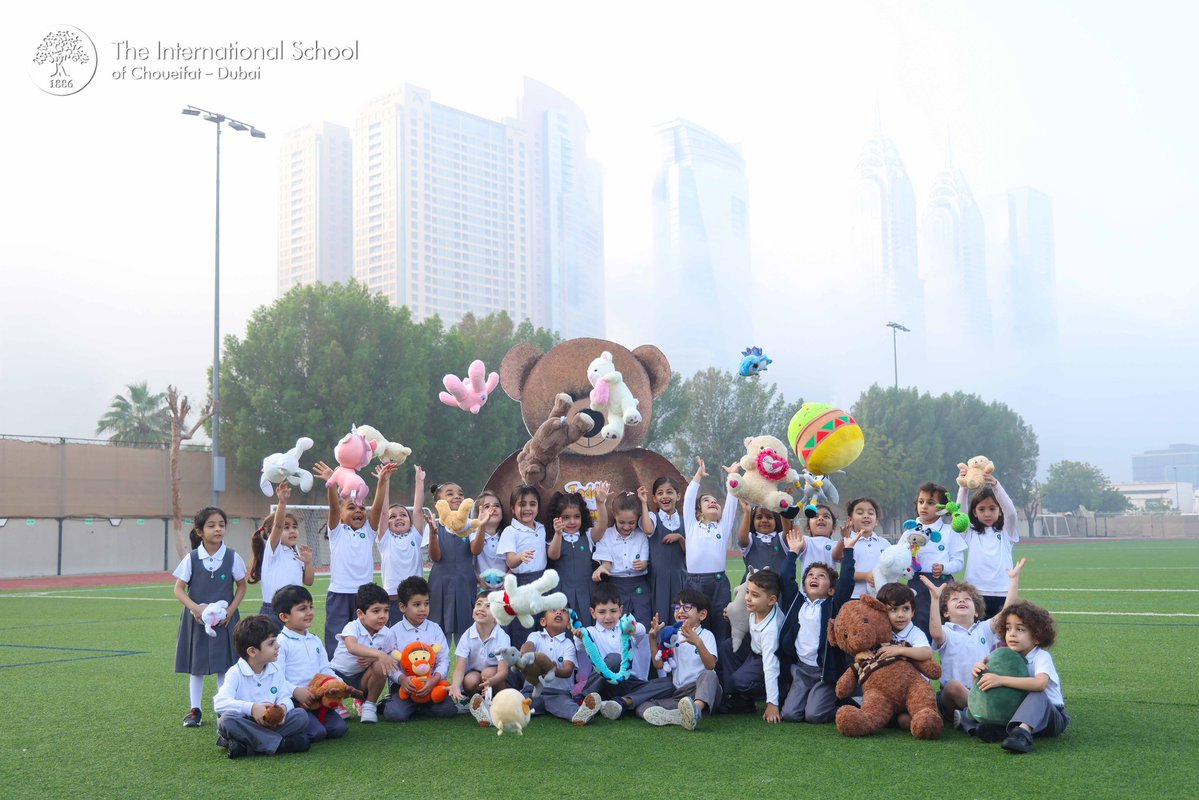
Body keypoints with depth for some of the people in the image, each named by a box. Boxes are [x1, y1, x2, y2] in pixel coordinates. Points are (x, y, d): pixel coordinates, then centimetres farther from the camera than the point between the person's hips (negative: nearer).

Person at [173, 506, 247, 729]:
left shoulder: (232, 558, -5)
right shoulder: (191, 559, -5)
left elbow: (241, 586, 5)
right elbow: (179, 588, -3)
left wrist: (231, 610, -8)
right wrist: (195, 608, -18)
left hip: (225, 619, 0)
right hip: (196, 619, 0)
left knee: (224, 665, 2)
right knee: (196, 666, 9)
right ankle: (195, 710, 19)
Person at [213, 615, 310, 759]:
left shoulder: (276, 671, 4)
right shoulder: (235, 673, -12)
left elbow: (285, 697, 2)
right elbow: (220, 703, -25)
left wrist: (283, 706, -25)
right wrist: (251, 708, -36)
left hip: (270, 724, 4)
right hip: (244, 724, -4)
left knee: (301, 715, -17)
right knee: (227, 720, -36)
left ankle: (246, 746, -25)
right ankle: (281, 744, -32)